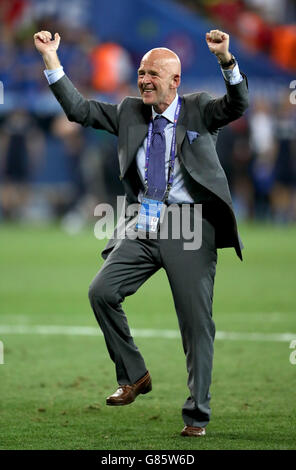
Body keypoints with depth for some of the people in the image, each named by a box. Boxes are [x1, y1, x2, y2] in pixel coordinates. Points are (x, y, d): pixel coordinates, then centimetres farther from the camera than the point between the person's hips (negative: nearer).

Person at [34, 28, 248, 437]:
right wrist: (51, 61, 4)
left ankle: (197, 414, 6)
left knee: (196, 321, -3)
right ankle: (133, 376, 6)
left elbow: (238, 105, -17)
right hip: (143, 226, 4)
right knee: (101, 291, -13)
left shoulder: (199, 109, 1)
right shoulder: (129, 112, 13)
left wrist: (227, 59, -34)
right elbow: (78, 109, 12)